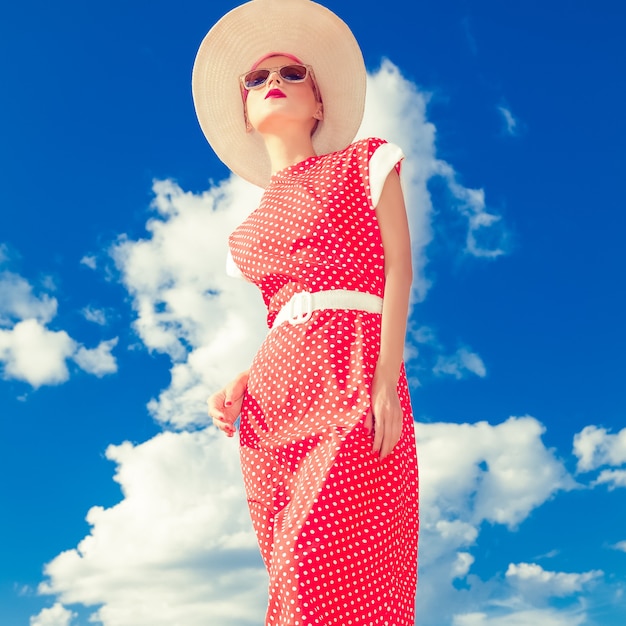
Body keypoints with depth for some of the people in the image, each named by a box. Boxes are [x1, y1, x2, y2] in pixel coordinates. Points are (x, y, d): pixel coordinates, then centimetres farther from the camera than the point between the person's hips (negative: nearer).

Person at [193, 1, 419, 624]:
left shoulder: (364, 163, 12)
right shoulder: (255, 225, 23)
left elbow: (398, 270, 0)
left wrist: (385, 385, -12)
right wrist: (236, 388, 3)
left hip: (352, 386, -4)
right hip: (272, 406, 5)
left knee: (329, 565, -15)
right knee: (295, 571, 2)